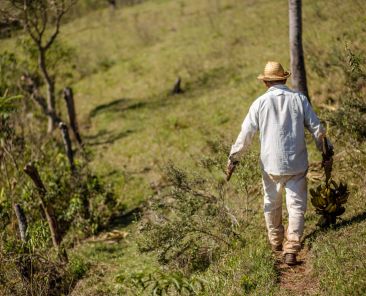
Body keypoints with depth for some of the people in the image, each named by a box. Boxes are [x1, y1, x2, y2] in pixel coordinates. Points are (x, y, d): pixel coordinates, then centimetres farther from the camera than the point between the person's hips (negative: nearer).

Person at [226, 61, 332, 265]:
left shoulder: (260, 103, -3)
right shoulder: (299, 99, -1)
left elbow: (246, 134, -2)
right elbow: (317, 129, 2)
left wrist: (233, 159, 7)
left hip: (271, 165, 0)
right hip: (297, 164, 0)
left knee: (272, 204, 18)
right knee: (297, 206, 4)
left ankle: (276, 242, 34)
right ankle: (291, 249, -6)